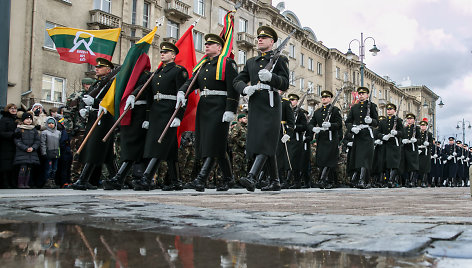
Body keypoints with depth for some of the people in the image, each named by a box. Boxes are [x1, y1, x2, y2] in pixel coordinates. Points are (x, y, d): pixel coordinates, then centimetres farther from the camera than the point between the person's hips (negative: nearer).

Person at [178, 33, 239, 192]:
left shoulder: (227, 63, -1)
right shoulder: (203, 65, 21)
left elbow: (233, 89, -10)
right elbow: (192, 81, 11)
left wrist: (230, 110, -18)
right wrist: (182, 92, -10)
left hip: (219, 107, -8)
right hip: (203, 106, 8)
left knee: (214, 143, -12)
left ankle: (202, 178, -17)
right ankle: (227, 178, 19)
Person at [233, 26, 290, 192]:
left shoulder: (280, 59, 7)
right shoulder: (251, 62, 23)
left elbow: (285, 85, -3)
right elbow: (237, 81, 15)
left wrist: (271, 77, -22)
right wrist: (245, 89, -7)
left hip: (271, 105, -6)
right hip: (255, 106, 6)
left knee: (265, 142, -16)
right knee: (262, 144, 7)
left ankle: (251, 178, -26)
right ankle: (275, 182, 15)